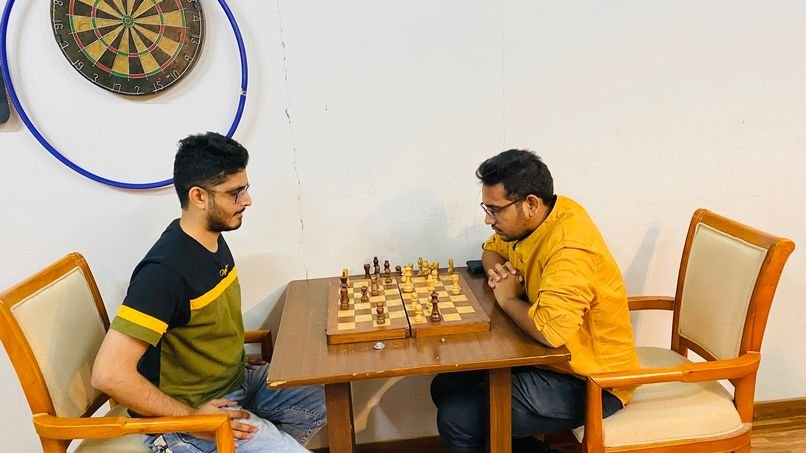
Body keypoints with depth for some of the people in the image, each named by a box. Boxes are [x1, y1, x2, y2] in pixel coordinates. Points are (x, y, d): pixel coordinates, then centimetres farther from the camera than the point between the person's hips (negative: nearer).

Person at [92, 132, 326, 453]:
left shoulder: (213, 239, 0)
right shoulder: (165, 270, -27)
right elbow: (109, 374, -30)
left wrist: (238, 361, 6)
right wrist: (191, 418, -21)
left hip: (238, 381, 8)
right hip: (188, 411, -8)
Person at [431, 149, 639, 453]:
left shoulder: (570, 247, -30)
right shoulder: (528, 220, -2)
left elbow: (550, 330, -42)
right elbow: (493, 248, 19)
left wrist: (507, 299, -21)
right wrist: (497, 270, -6)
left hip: (590, 382, -9)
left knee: (456, 418, -18)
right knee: (447, 387, 8)